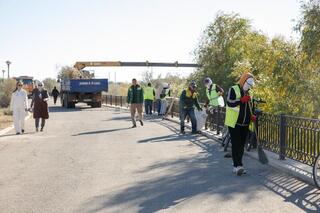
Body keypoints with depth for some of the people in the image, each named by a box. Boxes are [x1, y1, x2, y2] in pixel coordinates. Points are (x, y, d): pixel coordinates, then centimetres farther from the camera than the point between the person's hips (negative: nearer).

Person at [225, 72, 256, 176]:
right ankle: (238, 165, -16)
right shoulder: (233, 89, -5)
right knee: (236, 145, -11)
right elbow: (229, 103, -17)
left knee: (241, 145, 7)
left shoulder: (248, 93, 17)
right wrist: (242, 100, -26)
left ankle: (236, 167, 14)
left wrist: (251, 116, 10)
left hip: (245, 124, 7)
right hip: (234, 123, -7)